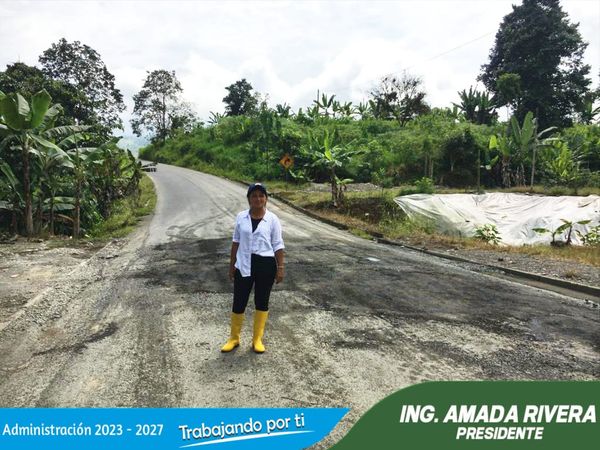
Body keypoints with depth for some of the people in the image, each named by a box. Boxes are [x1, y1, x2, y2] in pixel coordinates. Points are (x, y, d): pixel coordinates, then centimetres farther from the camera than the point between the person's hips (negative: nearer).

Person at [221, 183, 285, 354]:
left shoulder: (272, 219, -4)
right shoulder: (241, 217, 1)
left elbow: (278, 245, -1)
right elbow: (236, 242, 8)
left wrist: (280, 268, -4)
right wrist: (231, 265, 8)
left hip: (265, 265, -1)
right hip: (244, 266, 2)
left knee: (261, 302, 10)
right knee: (239, 302, 7)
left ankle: (257, 339, 26)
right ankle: (234, 338, 27)